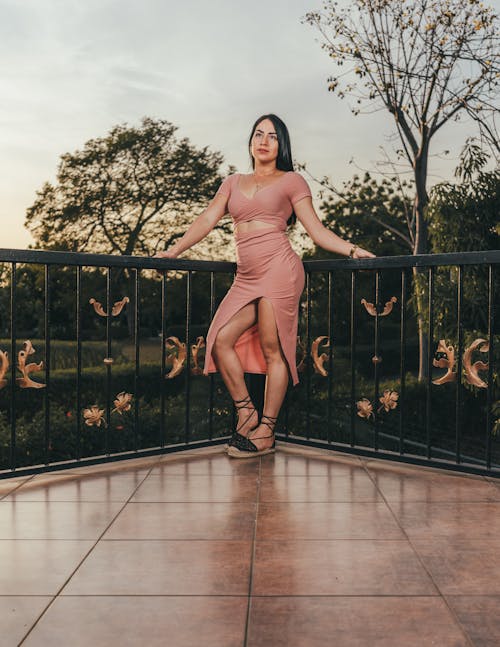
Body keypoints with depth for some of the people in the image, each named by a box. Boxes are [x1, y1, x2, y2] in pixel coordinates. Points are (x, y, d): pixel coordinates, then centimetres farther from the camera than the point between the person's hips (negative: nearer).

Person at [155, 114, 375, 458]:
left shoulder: (291, 181, 8)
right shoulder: (233, 182, 21)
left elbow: (317, 229, 5)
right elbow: (208, 220, 16)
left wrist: (351, 249, -7)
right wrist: (173, 251, 8)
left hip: (279, 270, -5)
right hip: (246, 278, 5)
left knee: (273, 349, -5)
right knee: (221, 340, -7)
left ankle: (266, 433, 1)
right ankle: (247, 413, 7)